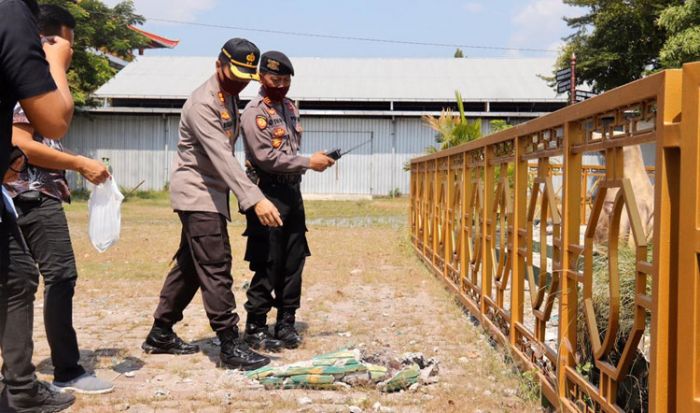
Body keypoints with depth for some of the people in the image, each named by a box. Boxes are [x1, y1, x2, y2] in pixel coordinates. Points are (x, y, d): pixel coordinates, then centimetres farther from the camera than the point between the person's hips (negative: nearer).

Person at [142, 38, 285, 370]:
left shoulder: (231, 98, 10)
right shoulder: (203, 103, -20)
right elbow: (222, 157, -32)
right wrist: (255, 199, -42)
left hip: (212, 194, 10)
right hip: (197, 194, -10)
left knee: (190, 265, 14)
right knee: (216, 268, -10)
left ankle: (161, 335, 24)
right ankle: (230, 346, -6)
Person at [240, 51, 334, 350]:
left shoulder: (290, 107, 15)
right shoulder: (254, 112, -10)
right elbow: (267, 158, -17)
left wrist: (312, 161, 7)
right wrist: (308, 162, -15)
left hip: (292, 192, 7)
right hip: (268, 193, -7)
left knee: (294, 261, 9)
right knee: (267, 264, -3)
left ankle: (286, 323, 19)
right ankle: (255, 325, 10)